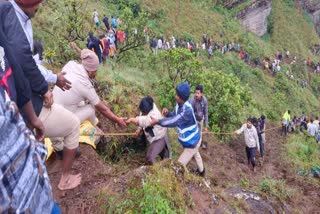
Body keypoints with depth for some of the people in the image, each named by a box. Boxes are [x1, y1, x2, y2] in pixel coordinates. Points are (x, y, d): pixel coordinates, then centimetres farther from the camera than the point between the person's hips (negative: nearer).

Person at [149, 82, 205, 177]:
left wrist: (158, 121, -42)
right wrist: (167, 113, -23)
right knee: (195, 154, 36)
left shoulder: (187, 110, -40)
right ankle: (201, 171, 64)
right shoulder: (179, 104, -12)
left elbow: (175, 121, -44)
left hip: (191, 142, -10)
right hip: (192, 139, 10)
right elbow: (174, 115, -1)